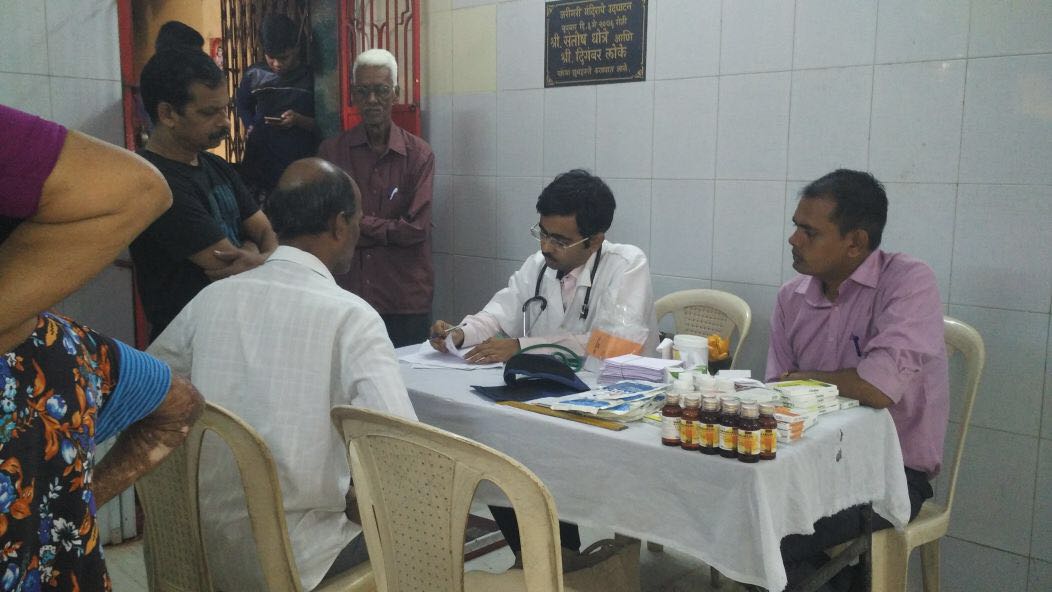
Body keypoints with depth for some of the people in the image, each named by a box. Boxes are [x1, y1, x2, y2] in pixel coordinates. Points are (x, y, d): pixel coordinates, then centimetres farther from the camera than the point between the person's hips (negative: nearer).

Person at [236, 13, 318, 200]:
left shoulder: (312, 77, -2)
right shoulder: (254, 75, 5)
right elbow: (243, 105, 23)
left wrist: (299, 120, -17)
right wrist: (251, 128, 8)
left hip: (300, 165, -2)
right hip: (260, 162, 2)